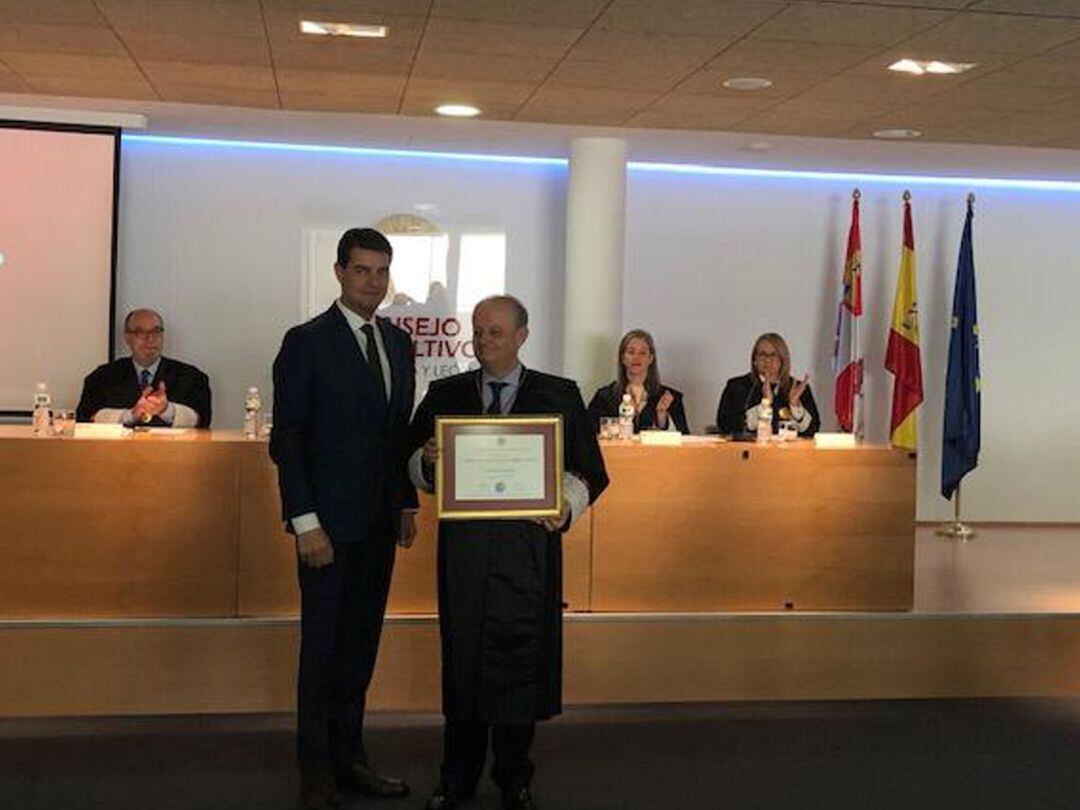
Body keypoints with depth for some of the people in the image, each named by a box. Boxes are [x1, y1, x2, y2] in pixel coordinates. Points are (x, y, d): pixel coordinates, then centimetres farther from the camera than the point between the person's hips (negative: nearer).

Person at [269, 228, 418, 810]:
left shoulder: (398, 342, 12)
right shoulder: (307, 342, -7)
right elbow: (287, 439, -10)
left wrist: (407, 502, 11)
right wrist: (305, 522, -15)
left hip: (379, 521, 6)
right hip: (329, 522, -6)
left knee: (361, 644, 12)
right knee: (322, 646, 2)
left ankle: (348, 759, 23)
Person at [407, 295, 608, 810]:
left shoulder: (560, 396, 6)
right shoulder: (444, 395, 10)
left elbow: (589, 471, 6)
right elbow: (414, 467, 11)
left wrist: (568, 506, -12)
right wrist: (428, 461, -11)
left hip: (529, 549, -1)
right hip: (463, 547, 1)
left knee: (521, 657, 4)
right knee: (462, 656, 7)